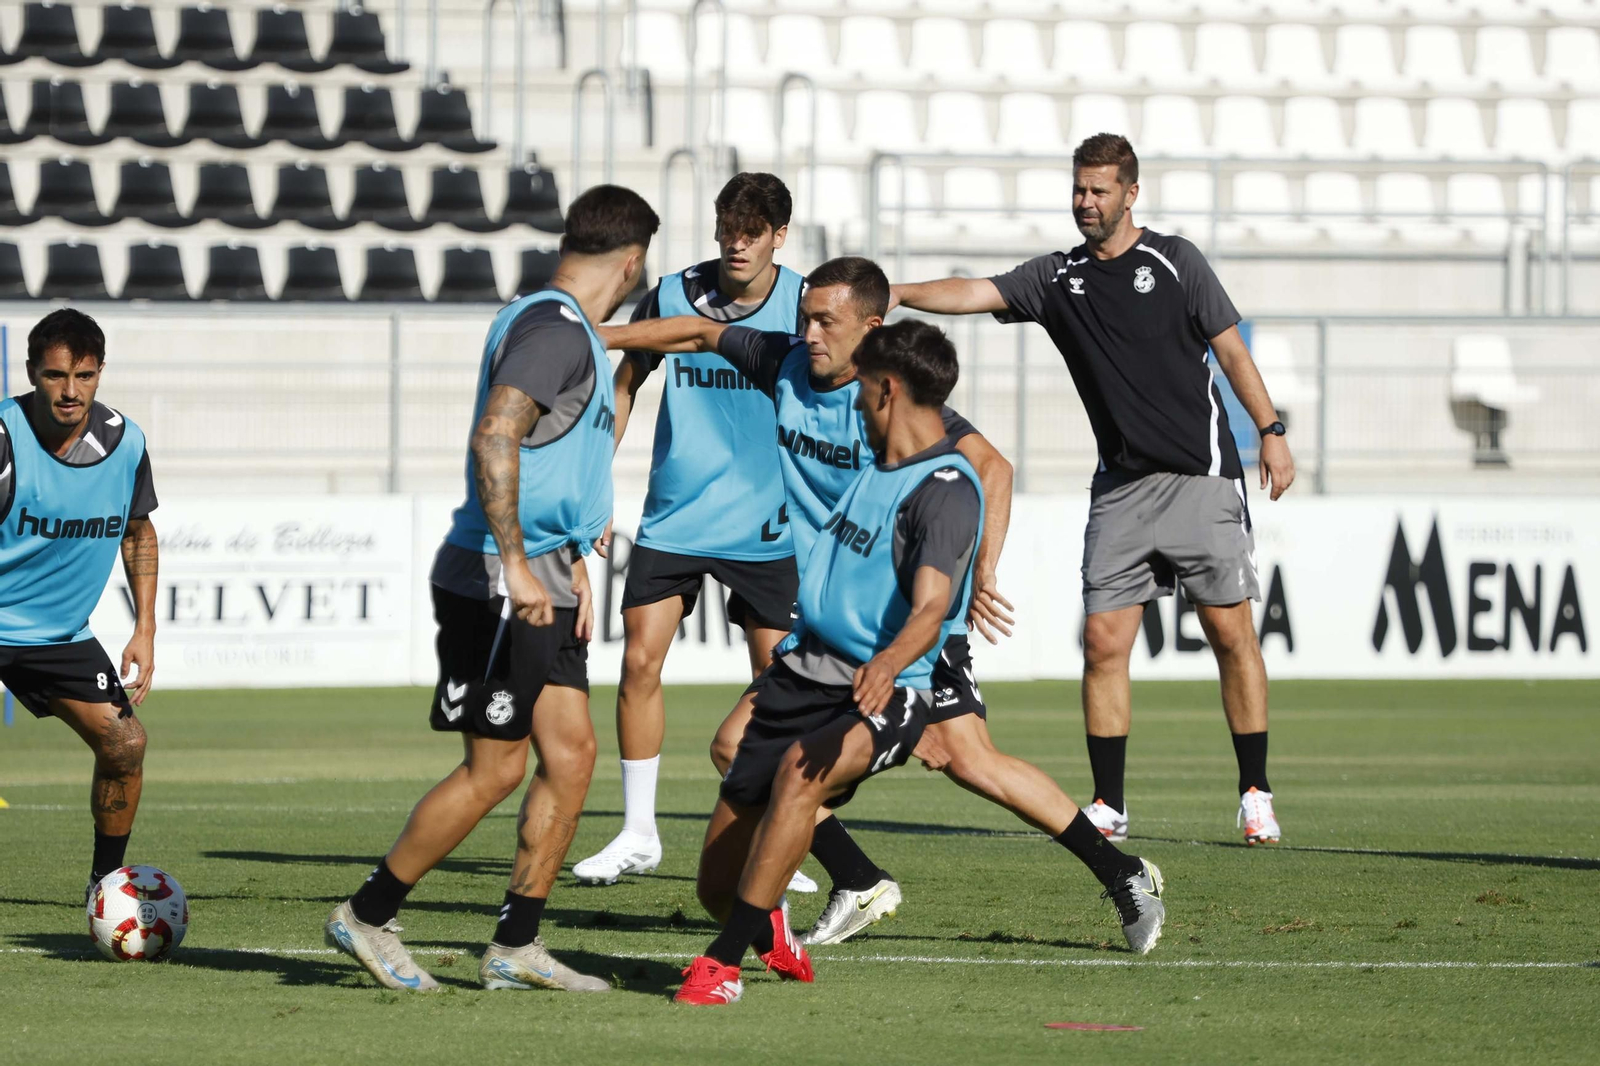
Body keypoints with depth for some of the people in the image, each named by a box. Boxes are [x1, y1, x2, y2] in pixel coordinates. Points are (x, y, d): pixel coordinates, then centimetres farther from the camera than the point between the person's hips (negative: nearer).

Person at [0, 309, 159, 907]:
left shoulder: (125, 442, -5)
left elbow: (138, 532, 13)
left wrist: (145, 629, 7)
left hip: (60, 633, 5)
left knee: (124, 744, 0)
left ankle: (105, 881, 20)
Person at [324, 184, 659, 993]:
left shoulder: (571, 332, 17)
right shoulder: (554, 329, -16)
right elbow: (494, 435, -28)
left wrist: (573, 562, 27)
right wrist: (516, 564, -31)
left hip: (542, 584, 10)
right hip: (496, 584, -10)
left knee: (571, 752, 6)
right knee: (495, 769, -5)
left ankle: (515, 946, 10)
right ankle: (367, 917, 7)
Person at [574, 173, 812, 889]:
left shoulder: (802, 307, -5)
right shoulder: (674, 295, -3)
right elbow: (625, 383, 11)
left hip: (765, 527, -1)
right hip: (673, 521, 1)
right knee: (639, 662, -6)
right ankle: (638, 834, 5)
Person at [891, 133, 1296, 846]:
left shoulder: (1172, 261, 2)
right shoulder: (1057, 278, 10)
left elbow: (1230, 347, 3)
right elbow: (975, 294, -1)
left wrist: (1271, 432, -3)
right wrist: (896, 294, -16)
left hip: (1201, 478, -3)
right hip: (1121, 487, 3)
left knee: (1231, 633, -3)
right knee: (1103, 641, -5)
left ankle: (1255, 794, 5)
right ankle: (1109, 806, 2)